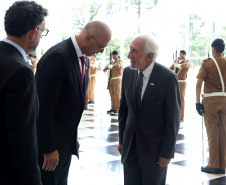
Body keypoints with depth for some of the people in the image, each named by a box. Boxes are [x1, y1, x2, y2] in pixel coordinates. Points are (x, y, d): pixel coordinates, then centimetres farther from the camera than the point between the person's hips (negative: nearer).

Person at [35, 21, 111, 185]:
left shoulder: (84, 59, 7)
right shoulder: (57, 57, -22)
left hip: (66, 142, 9)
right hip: (48, 144, -8)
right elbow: (44, 106, -23)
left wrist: (73, 137, 16)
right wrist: (49, 149, -20)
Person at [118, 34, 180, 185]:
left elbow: (173, 119, -12)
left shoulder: (168, 78, -16)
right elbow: (123, 109, 9)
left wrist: (167, 152, -11)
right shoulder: (128, 73, 0)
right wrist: (122, 140, 10)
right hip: (130, 147, 5)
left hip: (154, 149, -4)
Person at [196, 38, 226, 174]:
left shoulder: (208, 63, -5)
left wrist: (198, 102, -10)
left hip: (211, 100, -3)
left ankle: (214, 165, 10)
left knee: (213, 133, 4)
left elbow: (199, 83, -13)